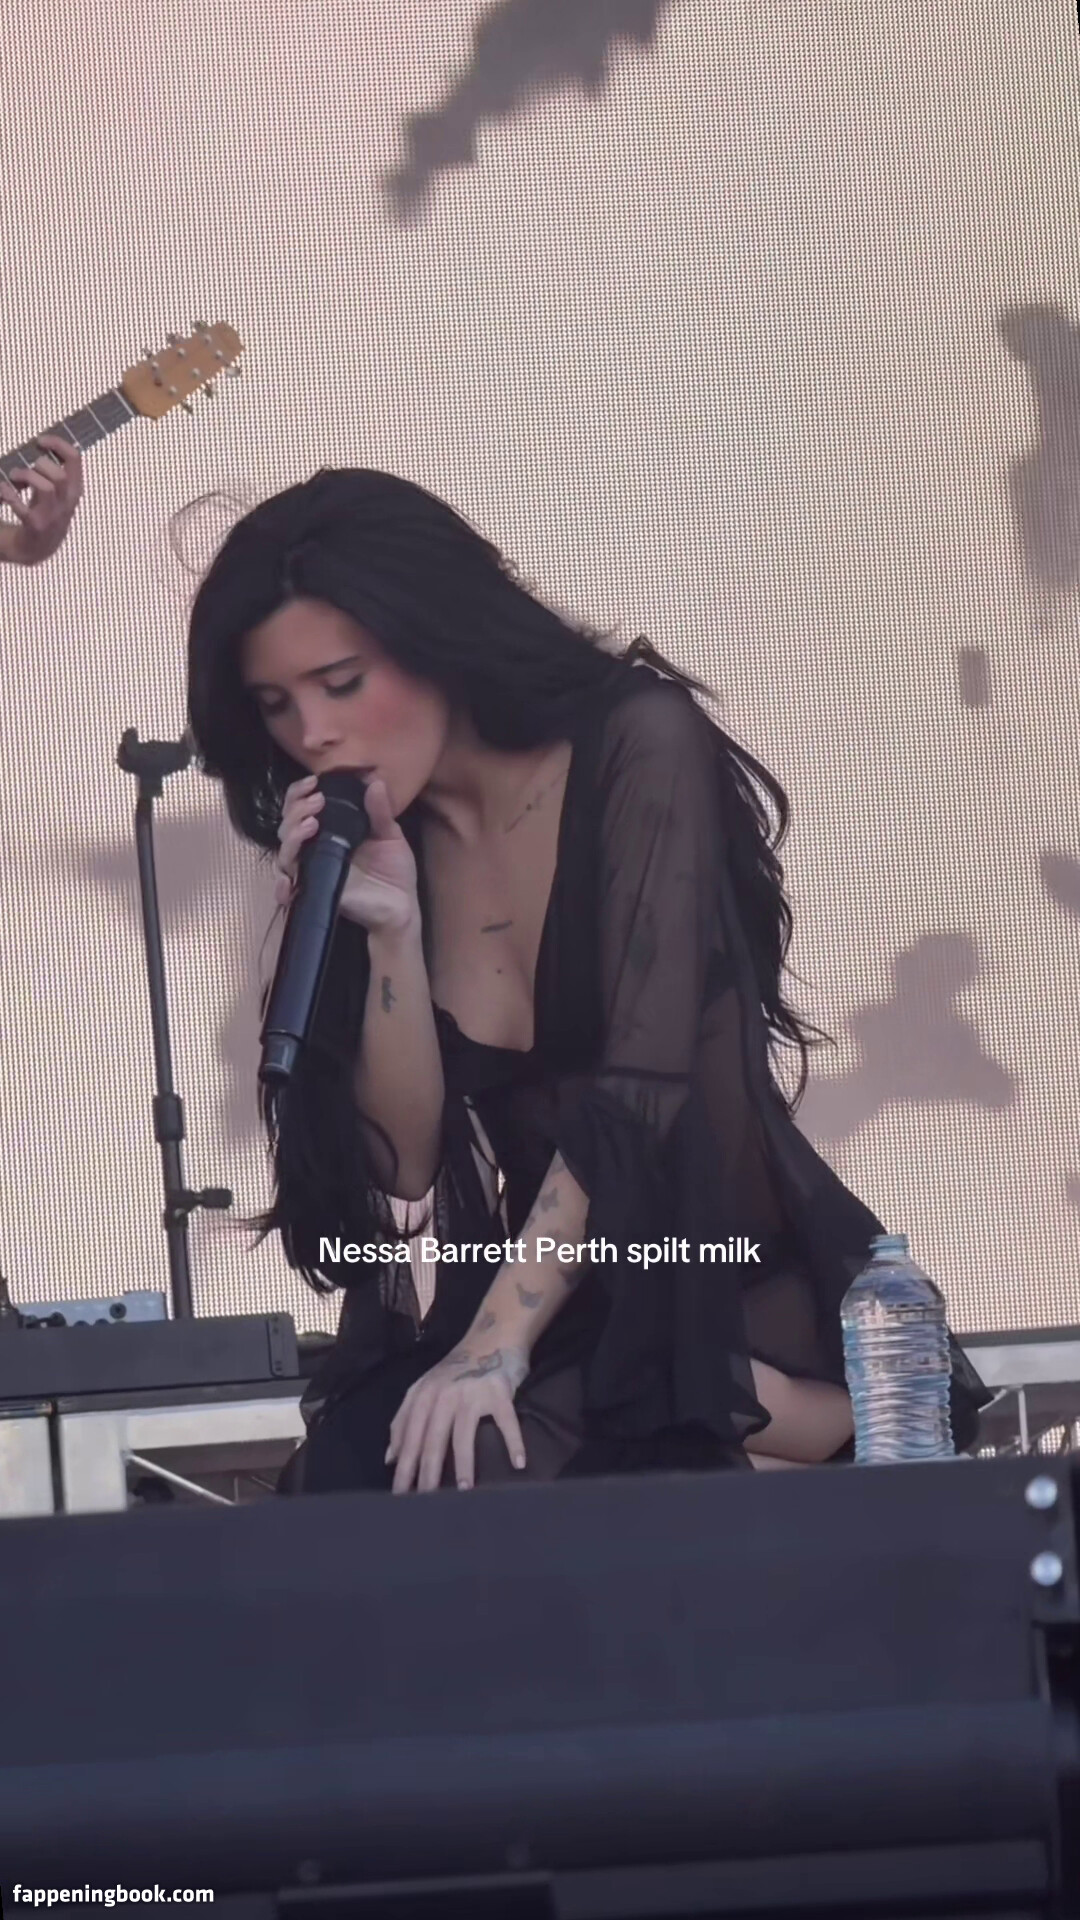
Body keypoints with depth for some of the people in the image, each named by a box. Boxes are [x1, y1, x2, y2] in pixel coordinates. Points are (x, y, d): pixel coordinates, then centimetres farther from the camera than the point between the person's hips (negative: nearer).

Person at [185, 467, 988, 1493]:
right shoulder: (363, 848, 6)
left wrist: (500, 1339, -28)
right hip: (559, 1316, 5)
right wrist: (390, 931, -13)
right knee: (366, 1468, -27)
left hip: (749, 1303, -5)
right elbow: (406, 1160, 1)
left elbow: (643, 1078, -19)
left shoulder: (640, 749, -9)